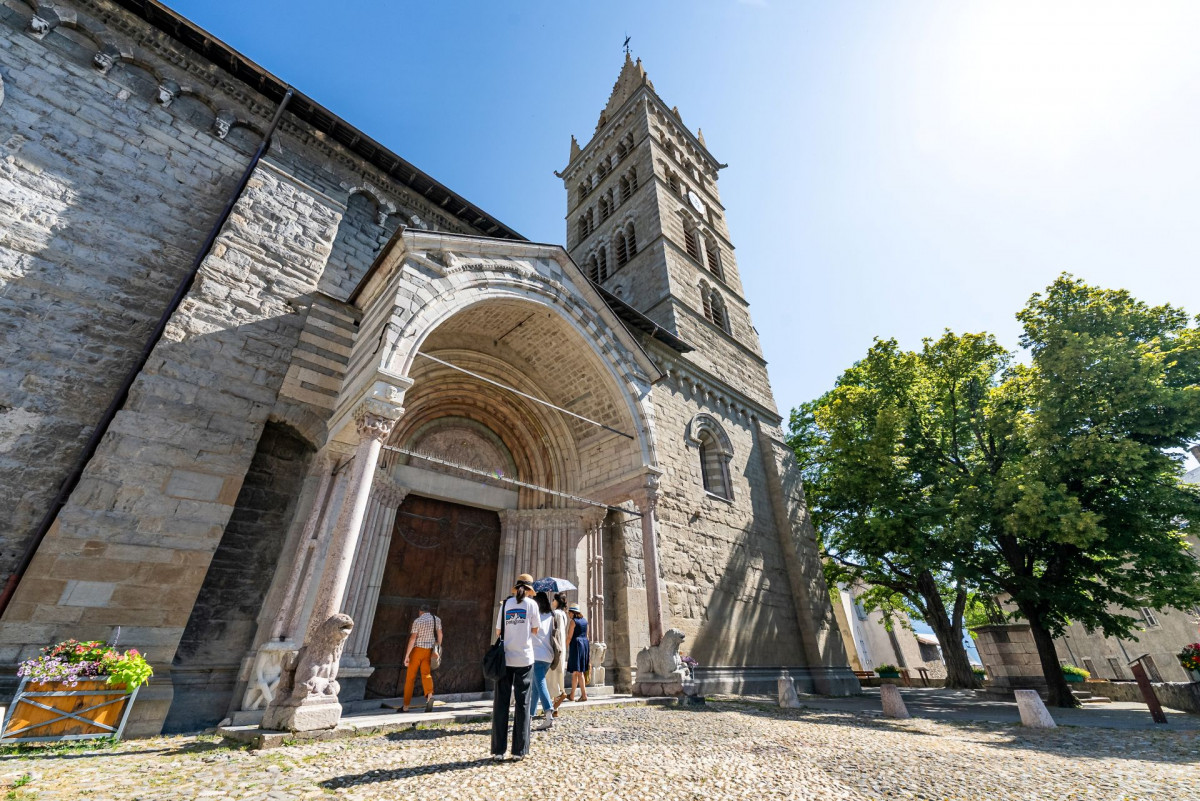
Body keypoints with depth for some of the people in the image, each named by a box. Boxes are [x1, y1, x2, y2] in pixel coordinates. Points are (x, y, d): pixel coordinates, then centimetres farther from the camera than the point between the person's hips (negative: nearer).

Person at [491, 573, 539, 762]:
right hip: (524, 658, -1)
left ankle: (498, 751, 12)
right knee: (522, 703, 8)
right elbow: (535, 630, 2)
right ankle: (519, 751, 11)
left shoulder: (506, 603, 2)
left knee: (501, 703, 9)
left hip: (505, 658, 1)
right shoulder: (531, 603, -3)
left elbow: (498, 631, 3)